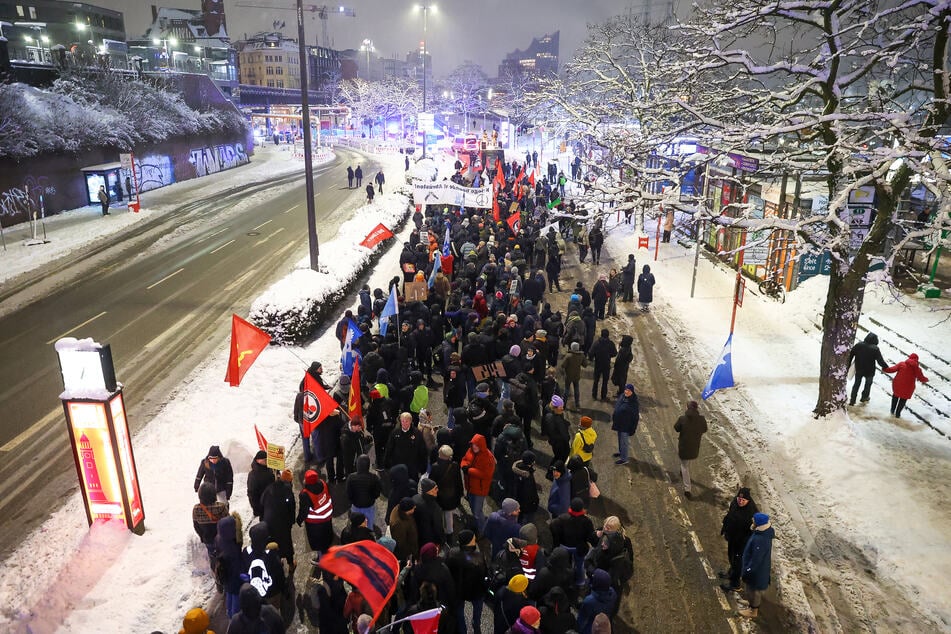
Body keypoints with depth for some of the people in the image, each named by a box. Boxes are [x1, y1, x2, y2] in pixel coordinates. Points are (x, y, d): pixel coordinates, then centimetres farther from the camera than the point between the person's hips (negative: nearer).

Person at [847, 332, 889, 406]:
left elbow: (851, 355, -6)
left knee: (856, 384, 18)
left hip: (858, 370, 2)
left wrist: (849, 364, 6)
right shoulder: (875, 349, -23)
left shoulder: (858, 345, -14)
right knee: (868, 383, 25)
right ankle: (864, 398, 41)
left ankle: (852, 400, 22)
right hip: (869, 371, -2)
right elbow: (880, 361, -21)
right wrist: (886, 367, -4)